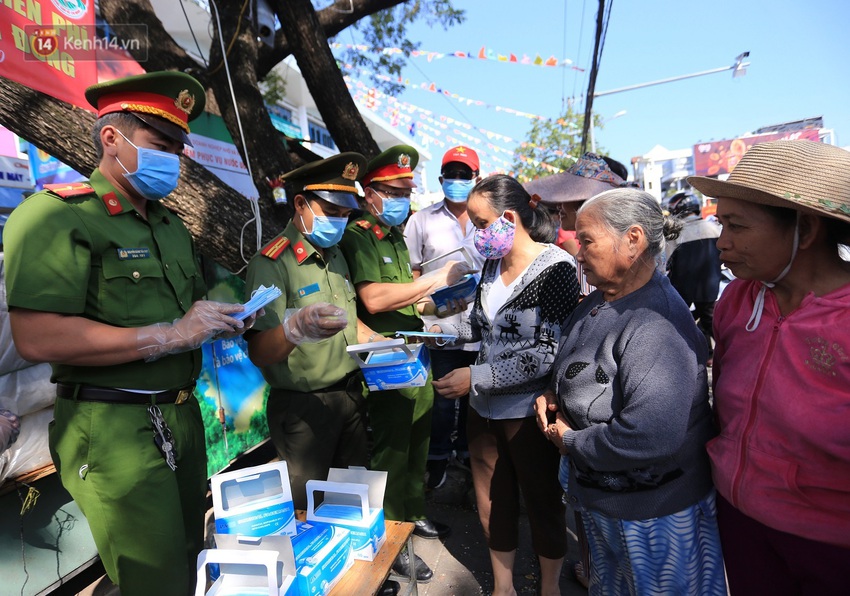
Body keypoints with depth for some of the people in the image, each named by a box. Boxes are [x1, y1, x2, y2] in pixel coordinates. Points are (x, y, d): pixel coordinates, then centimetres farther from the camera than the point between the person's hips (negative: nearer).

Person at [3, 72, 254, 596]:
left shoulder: (171, 225, 16)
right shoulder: (58, 215, -11)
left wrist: (227, 319, 2)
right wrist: (170, 336, -21)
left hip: (183, 416, 8)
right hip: (116, 430, -7)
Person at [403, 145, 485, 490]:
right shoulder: (422, 220, 3)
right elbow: (411, 272, 4)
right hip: (441, 327, -2)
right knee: (442, 398, 5)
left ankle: (468, 451, 39)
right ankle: (438, 457, 28)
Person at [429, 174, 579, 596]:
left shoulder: (555, 268, -16)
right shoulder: (493, 264, 5)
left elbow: (549, 354, -21)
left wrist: (476, 377, -20)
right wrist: (442, 330, 1)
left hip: (530, 412, -6)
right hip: (485, 409, 6)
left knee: (543, 505, 15)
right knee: (494, 504, 18)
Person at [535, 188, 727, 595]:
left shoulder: (657, 326, -32)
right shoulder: (600, 303, -1)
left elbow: (649, 437, -39)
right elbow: (575, 368, 15)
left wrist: (571, 441, -23)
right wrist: (552, 394, -6)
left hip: (652, 514, -8)